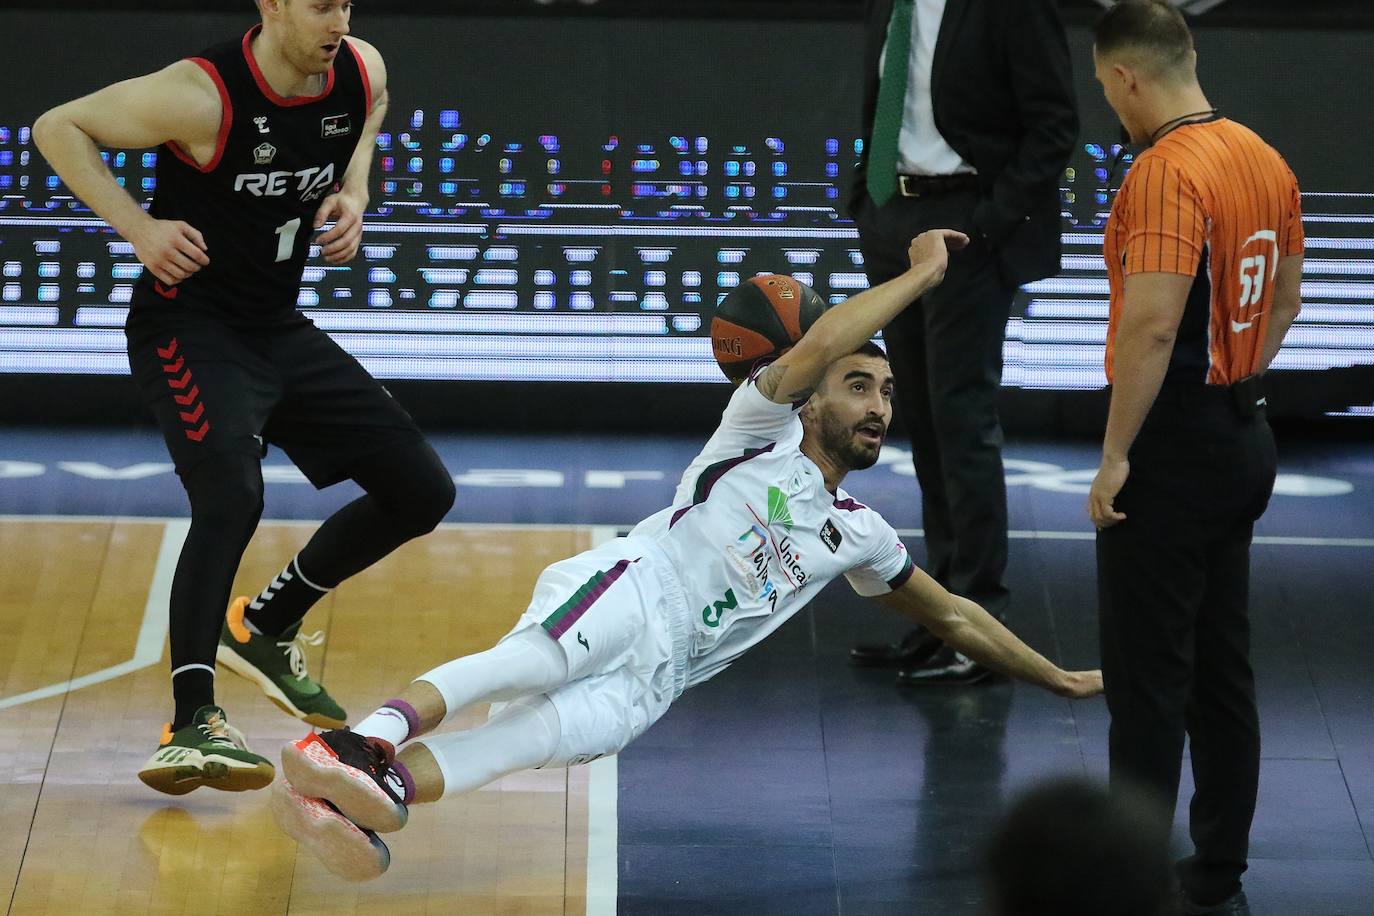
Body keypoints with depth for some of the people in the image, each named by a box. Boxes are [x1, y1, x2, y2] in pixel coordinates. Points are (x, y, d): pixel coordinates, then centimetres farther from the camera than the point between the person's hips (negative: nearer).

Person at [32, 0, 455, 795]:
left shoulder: (363, 73, -5)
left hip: (280, 328, 7)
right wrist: (139, 227, -22)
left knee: (423, 491, 7)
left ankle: (266, 626, 23)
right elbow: (58, 128, -13)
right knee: (233, 497, -31)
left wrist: (352, 191, 1)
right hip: (188, 330, -7)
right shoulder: (204, 96, -23)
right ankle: (193, 725, -32)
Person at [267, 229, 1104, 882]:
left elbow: (954, 616, 43)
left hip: (652, 679, 4)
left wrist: (1057, 678, 44)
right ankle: (364, 743, -60)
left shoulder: (856, 534, 31)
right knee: (542, 662, -40)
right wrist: (921, 274, 3)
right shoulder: (764, 434, 13)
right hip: (627, 592, -4)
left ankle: (375, 793, -55)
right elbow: (814, 349, -7)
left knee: (544, 736, -31)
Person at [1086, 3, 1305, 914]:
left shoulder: (1165, 172, -20)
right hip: (1245, 443, 9)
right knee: (1222, 673, 14)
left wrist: (1115, 454, -20)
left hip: (1173, 452, -9)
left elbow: (1152, 327, -26)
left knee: (1147, 683, -2)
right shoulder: (1267, 161, 7)